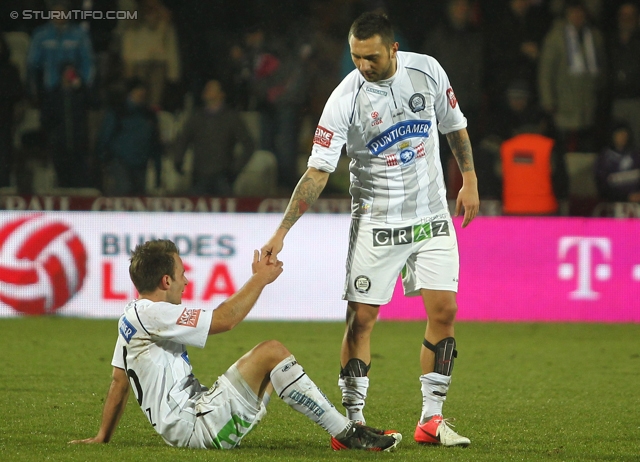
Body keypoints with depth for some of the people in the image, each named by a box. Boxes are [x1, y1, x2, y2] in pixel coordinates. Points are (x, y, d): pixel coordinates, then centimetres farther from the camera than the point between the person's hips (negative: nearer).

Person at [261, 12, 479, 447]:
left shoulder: (427, 71, -5)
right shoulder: (345, 100, -16)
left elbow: (454, 124, 13)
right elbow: (318, 171, -16)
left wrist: (469, 179, 9)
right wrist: (281, 232, -22)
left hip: (432, 216, 3)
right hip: (375, 222, -3)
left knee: (444, 310, -3)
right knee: (361, 318, -6)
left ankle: (432, 420, 7)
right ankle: (354, 422, 3)